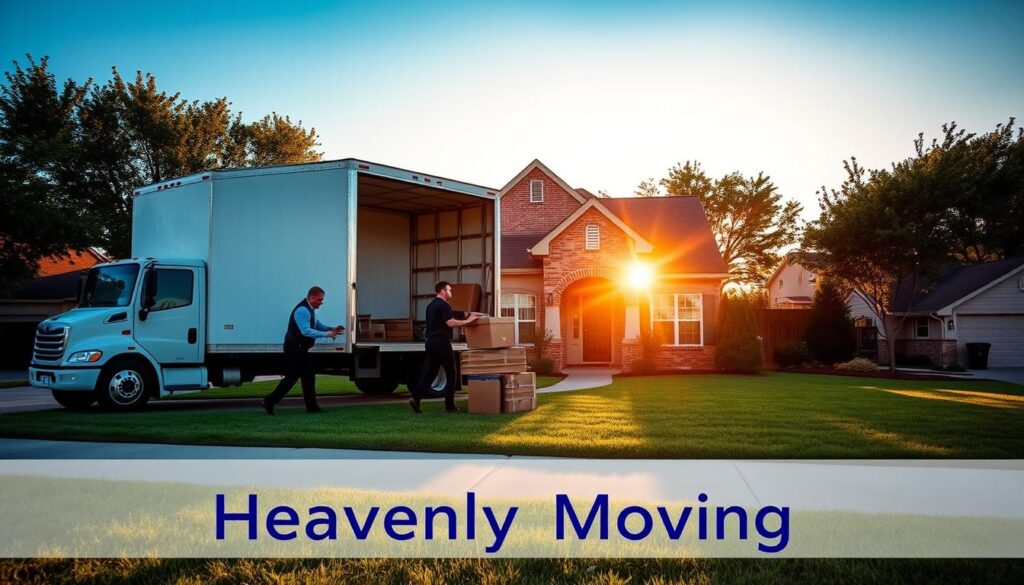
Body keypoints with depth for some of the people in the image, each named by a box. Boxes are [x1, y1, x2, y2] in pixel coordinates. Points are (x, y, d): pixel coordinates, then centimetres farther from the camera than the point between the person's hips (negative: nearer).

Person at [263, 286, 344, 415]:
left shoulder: (310, 310, 12)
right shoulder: (302, 310, -21)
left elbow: (317, 325, 21)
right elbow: (306, 331, -29)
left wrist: (331, 329, 5)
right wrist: (326, 334, -28)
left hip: (300, 349, 10)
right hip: (294, 349, -10)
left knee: (308, 377, 9)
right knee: (292, 377, -6)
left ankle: (311, 406, 12)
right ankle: (270, 401, 5)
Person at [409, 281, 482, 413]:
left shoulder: (431, 305, 18)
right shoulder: (444, 305, -11)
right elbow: (451, 323, -24)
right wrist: (467, 321, -15)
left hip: (431, 341, 8)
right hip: (441, 342, -8)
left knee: (430, 372, 9)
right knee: (451, 374, 2)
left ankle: (415, 397, -6)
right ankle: (449, 406, 3)